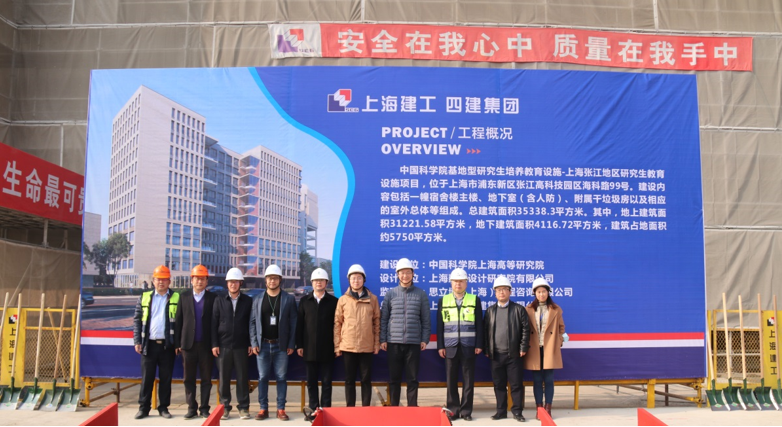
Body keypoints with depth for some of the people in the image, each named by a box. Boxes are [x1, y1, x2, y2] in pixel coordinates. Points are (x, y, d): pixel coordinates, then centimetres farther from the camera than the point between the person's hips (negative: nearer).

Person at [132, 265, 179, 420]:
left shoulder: (176, 298, 2)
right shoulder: (145, 297, 8)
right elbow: (137, 319, 8)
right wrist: (137, 341, 0)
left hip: (167, 345, -1)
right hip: (149, 344, 1)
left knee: (166, 378, 6)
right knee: (147, 377, 6)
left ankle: (163, 407, 16)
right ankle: (143, 408, 16)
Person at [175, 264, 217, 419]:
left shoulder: (212, 298, 1)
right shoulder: (184, 296, 6)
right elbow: (179, 320, 4)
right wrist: (178, 343, 0)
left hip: (206, 344, -1)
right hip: (188, 343, 1)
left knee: (206, 378, 5)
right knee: (189, 378, 7)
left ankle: (204, 408, 14)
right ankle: (192, 408, 16)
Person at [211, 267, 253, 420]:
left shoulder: (248, 301, 4)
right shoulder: (219, 300, 6)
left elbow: (251, 324, 4)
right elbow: (214, 323, 3)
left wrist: (251, 344, 0)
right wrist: (214, 344, -3)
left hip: (241, 346, -1)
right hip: (223, 345, 1)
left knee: (242, 378, 3)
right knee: (224, 378, 5)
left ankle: (243, 407, 12)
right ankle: (225, 407, 15)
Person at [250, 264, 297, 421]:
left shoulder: (289, 299, 1)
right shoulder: (258, 299, 6)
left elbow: (293, 323, -1)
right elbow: (253, 322, 5)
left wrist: (291, 344, -6)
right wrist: (254, 343, -3)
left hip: (281, 345, -1)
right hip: (263, 344, 1)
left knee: (281, 378, 3)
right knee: (262, 378, 5)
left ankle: (281, 409, 9)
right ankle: (263, 409, 13)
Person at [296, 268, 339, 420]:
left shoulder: (333, 301, 1)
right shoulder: (305, 301, 7)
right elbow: (299, 324, 6)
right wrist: (299, 345, 1)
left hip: (327, 349, -2)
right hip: (309, 348, 2)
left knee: (327, 381, 4)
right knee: (311, 381, 8)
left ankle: (325, 409, 10)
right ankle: (313, 409, 16)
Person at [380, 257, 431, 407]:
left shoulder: (421, 294, 4)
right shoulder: (390, 294, 5)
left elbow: (425, 320, 5)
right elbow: (383, 318, 5)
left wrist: (425, 339, -2)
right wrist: (382, 339, -1)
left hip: (414, 342, 0)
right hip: (394, 342, 0)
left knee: (413, 378, 5)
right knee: (394, 378, 6)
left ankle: (412, 407, 14)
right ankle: (393, 407, 16)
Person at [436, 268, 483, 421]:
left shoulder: (475, 300, 5)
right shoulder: (443, 301, 8)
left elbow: (479, 324, 3)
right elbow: (440, 326, 7)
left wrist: (479, 345, -3)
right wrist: (440, 346, 1)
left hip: (468, 347, -1)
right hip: (450, 347, 1)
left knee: (468, 380, 3)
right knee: (451, 380, 4)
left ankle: (466, 410, 12)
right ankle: (453, 410, 13)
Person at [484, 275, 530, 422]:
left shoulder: (519, 309, 2)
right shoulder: (490, 311, 11)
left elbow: (525, 329, -1)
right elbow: (486, 331, 9)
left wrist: (523, 348, -7)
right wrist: (487, 350, 3)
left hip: (513, 354, -3)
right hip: (496, 355, 3)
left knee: (516, 384, 2)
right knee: (499, 385, 8)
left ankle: (517, 411, 12)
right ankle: (501, 411, 18)